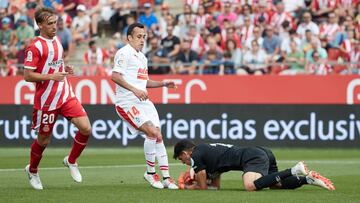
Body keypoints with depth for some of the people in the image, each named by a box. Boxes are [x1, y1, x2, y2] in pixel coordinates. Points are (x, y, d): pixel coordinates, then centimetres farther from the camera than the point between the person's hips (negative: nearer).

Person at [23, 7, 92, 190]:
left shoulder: (56, 40, 10)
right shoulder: (35, 47, -14)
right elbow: (27, 75, -17)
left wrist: (64, 70, 5)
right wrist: (51, 76, -25)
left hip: (66, 96, 6)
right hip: (46, 100, -6)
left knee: (86, 128, -9)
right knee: (43, 140, 7)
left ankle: (71, 161, 14)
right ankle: (32, 171, 34)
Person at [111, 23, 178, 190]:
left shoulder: (142, 57, 21)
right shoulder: (124, 53, -8)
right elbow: (115, 76, -19)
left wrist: (164, 84, 16)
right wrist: (134, 90, -25)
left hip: (143, 101, 9)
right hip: (127, 102, -9)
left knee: (158, 136, 2)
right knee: (152, 132, -20)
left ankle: (166, 178, 7)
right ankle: (150, 172, -3)